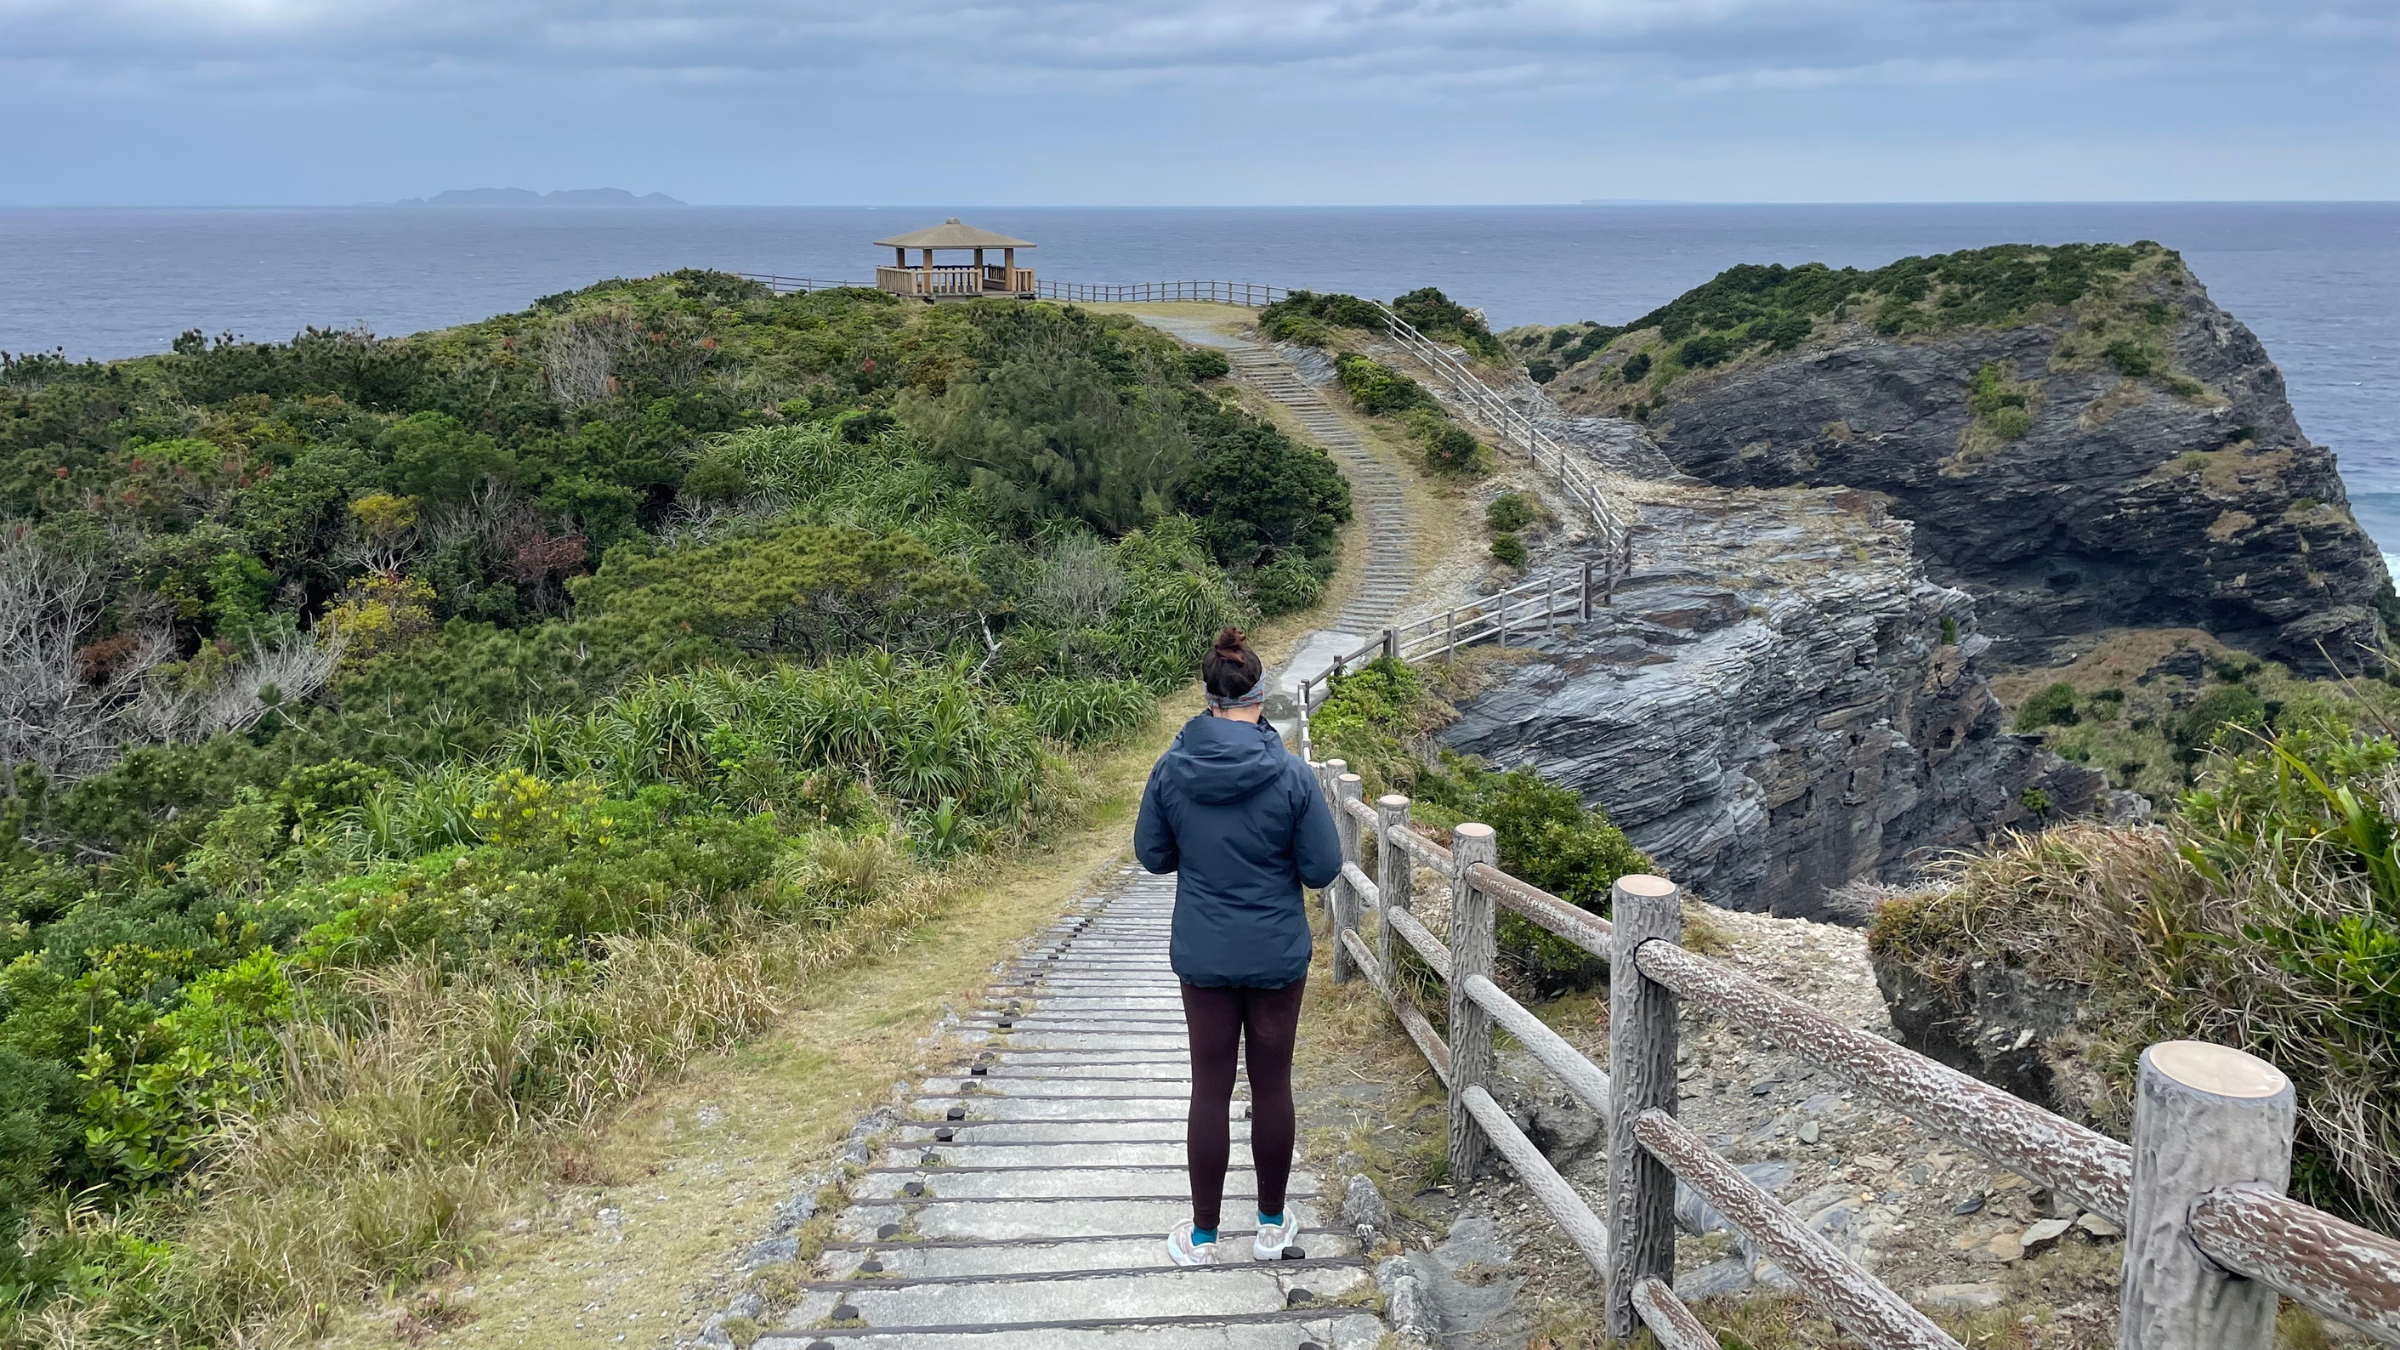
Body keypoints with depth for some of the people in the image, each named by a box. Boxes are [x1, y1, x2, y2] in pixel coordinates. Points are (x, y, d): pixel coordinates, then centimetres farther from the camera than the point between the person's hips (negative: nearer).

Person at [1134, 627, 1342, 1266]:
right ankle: (1272, 1225, 28)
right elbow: (1323, 867, -9)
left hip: (1202, 955, 1)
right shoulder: (1290, 774, -15)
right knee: (1271, 1085, 13)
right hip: (1277, 956, -1)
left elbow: (1153, 854, 2)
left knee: (1210, 1088, 11)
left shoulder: (1171, 769, -10)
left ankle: (1203, 1235, 22)